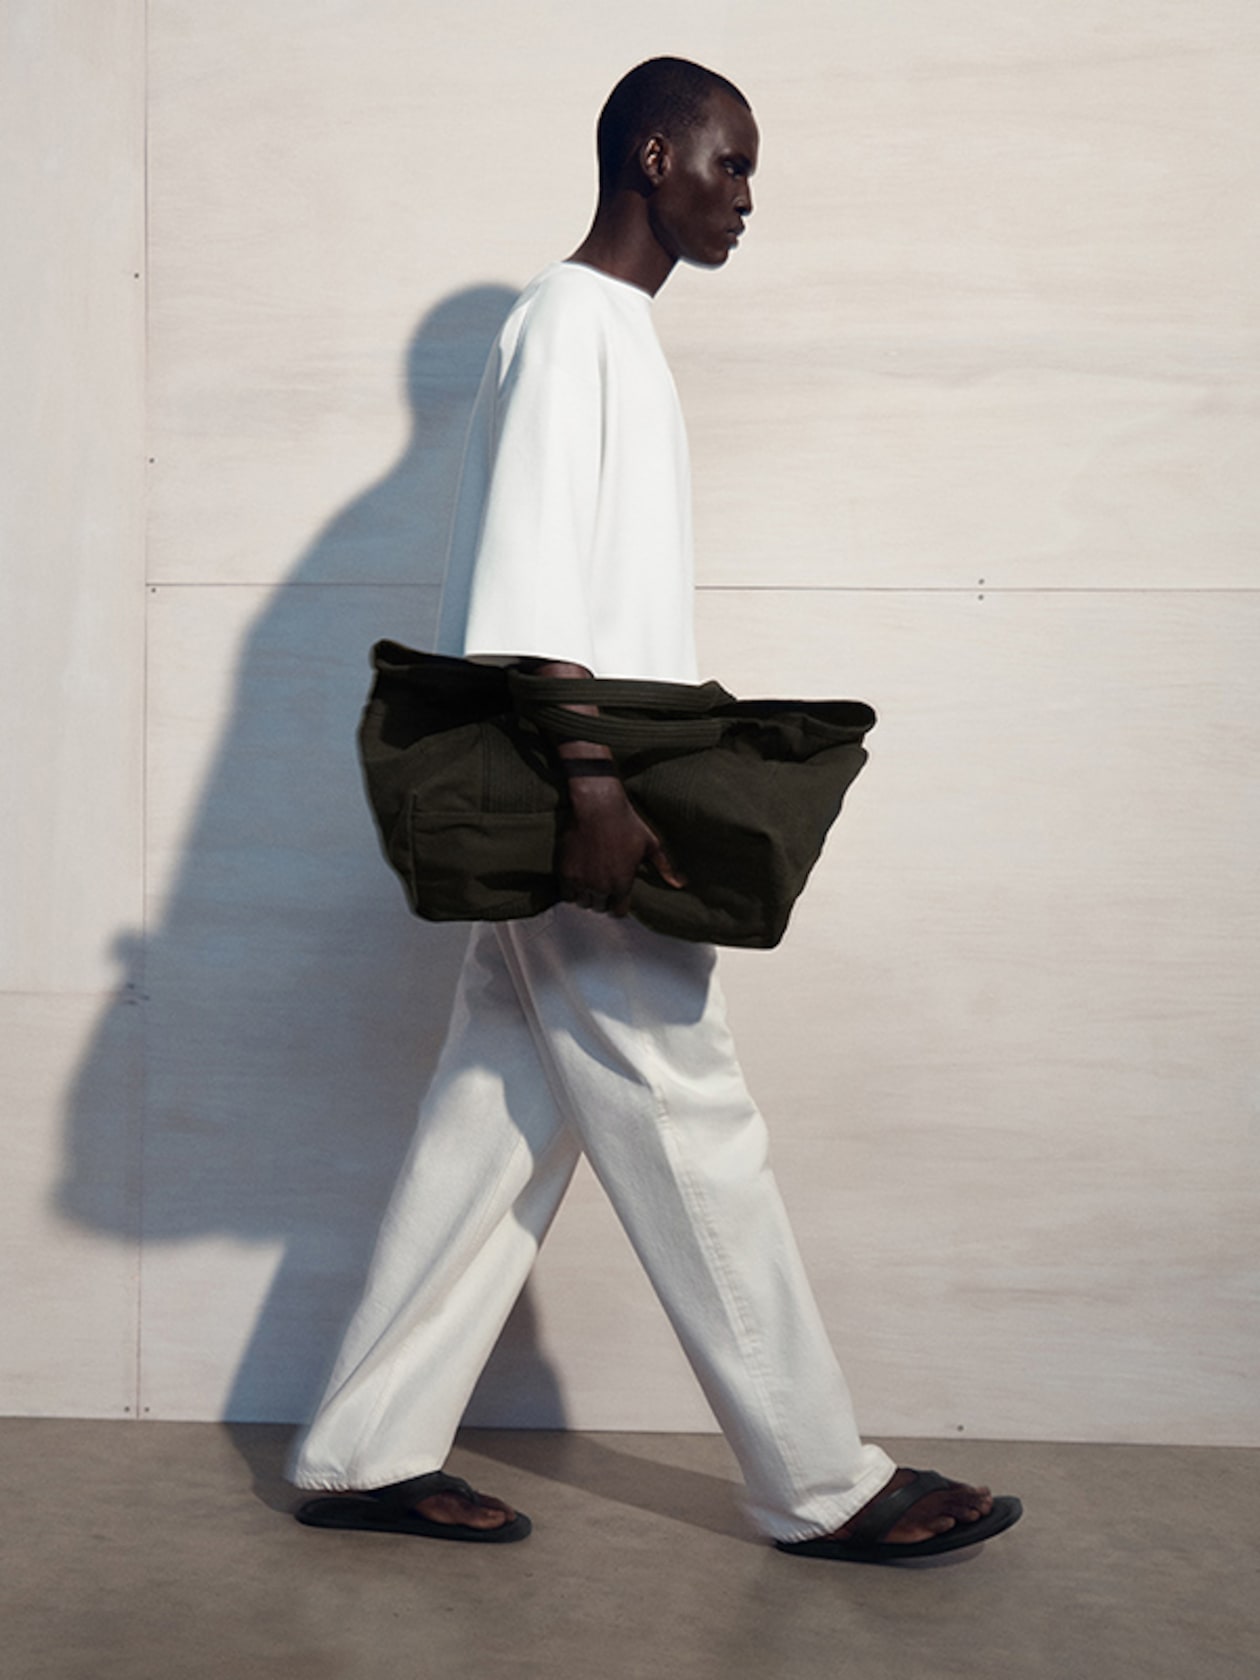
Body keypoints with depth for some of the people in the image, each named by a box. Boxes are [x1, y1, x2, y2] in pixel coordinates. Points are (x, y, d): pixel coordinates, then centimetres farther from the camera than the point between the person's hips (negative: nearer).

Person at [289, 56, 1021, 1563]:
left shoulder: (615, 328, 22)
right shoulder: (572, 316, -8)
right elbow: (529, 574, -19)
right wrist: (594, 783, -26)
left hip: (564, 815, 10)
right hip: (569, 813, -10)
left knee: (502, 1128, 10)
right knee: (691, 1136, -3)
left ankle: (365, 1453, 17)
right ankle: (820, 1485, 7)